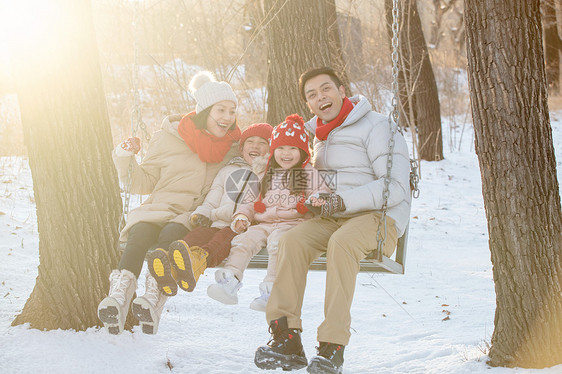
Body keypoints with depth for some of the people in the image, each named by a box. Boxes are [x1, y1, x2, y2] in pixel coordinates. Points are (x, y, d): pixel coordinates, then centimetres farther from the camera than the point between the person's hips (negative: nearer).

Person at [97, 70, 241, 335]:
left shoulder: (235, 147, 12)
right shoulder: (169, 138, 8)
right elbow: (143, 183, 12)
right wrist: (126, 159, -5)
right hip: (162, 208, 0)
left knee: (172, 234, -36)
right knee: (141, 233, -35)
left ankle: (154, 300, -51)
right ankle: (118, 297, -48)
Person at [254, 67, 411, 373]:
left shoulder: (376, 127, -5)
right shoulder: (319, 133, 19)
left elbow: (396, 187, -15)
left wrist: (343, 201, -21)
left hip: (379, 218, -6)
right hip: (334, 220, 6)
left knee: (341, 242, -38)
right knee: (292, 240, -24)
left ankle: (332, 346, -37)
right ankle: (287, 339, -26)